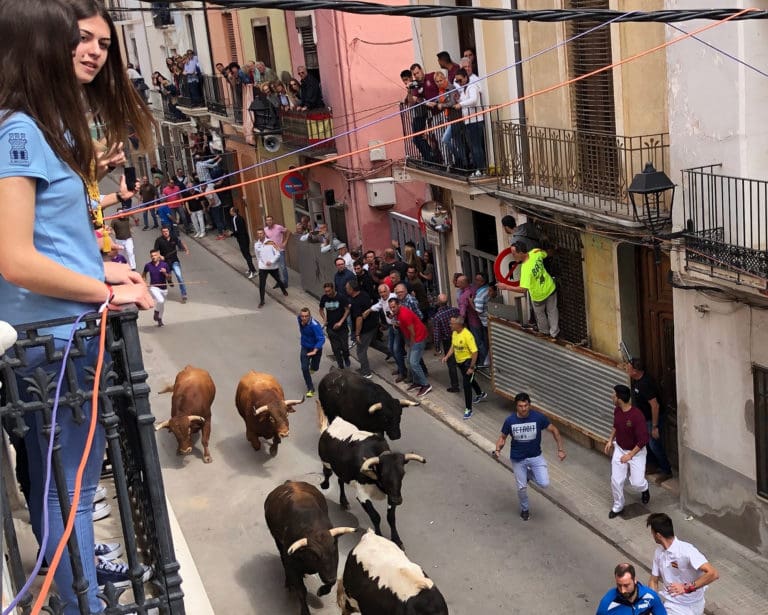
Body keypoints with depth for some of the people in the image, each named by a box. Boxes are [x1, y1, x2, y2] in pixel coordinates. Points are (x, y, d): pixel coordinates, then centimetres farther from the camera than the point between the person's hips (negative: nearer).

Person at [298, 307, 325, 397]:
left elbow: (321, 339, -39)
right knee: (304, 368, -11)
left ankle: (312, 367, 57)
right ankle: (310, 389, 3)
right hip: (305, 348, 4)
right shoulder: (299, 319, -15)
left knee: (315, 368, 17)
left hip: (316, 348, -3)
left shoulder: (315, 325, -34)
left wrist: (315, 351, -50)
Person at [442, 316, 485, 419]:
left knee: (466, 384, -11)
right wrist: (447, 357, -4)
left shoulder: (467, 335, -27)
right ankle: (481, 394, 55)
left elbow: (474, 352, -24)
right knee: (469, 380, 28)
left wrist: (472, 368, -24)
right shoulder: (454, 333, -2)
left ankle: (468, 409, -2)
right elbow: (453, 347, 12)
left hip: (468, 361, -9)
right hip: (459, 361, 9)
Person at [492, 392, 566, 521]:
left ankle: (530, 474, 22)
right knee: (522, 487, 8)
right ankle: (524, 509, 40)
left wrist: (560, 449, -8)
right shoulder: (510, 421, -16)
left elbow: (554, 430, -4)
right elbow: (502, 437, -1)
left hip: (535, 456, 0)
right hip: (518, 459, 0)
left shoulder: (538, 417, -18)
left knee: (544, 484, -12)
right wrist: (497, 449, -21)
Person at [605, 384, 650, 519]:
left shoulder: (637, 416, -31)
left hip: (636, 452, -5)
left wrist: (630, 455, -25)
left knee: (636, 483, -5)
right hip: (619, 449, 5)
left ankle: (644, 489, 32)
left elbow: (643, 440, -26)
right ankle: (618, 506, 23)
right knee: (616, 481, 1)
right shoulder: (617, 410, -8)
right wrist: (610, 440, 5)